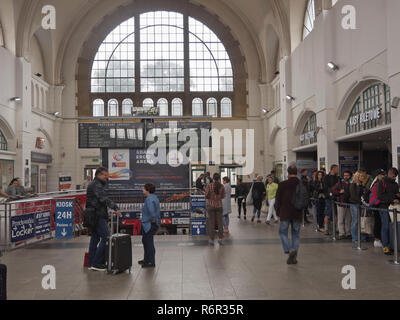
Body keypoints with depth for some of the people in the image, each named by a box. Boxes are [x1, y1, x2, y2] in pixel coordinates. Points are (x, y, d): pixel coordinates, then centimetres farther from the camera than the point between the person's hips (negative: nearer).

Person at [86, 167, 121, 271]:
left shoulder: (93, 184, 21)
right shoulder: (96, 185, -12)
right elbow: (103, 199, -24)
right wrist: (115, 208, -27)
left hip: (93, 216, 11)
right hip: (98, 216, -11)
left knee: (95, 238, 14)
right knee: (106, 237, -11)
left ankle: (91, 263, 19)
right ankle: (97, 263, -9)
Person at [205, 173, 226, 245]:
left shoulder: (209, 186, -10)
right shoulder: (221, 186, -4)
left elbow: (207, 196, -7)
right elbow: (223, 196, 6)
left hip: (211, 205, -2)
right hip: (219, 205, 2)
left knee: (211, 223, 4)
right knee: (219, 222, 10)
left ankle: (211, 239, 7)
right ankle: (220, 238, 11)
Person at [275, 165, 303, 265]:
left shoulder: (282, 185, -9)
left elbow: (278, 200, -5)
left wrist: (278, 212, 8)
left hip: (285, 214, -3)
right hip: (298, 215, 3)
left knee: (283, 232, 12)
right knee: (296, 235, 11)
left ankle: (289, 249, -10)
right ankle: (294, 257, 11)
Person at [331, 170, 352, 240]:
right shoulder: (340, 183, 4)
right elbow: (333, 191, 3)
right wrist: (340, 192, -10)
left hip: (349, 204, 1)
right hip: (341, 203, -1)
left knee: (348, 220, 9)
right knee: (341, 220, -1)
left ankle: (348, 233, 19)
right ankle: (341, 234, 3)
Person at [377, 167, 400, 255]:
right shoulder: (382, 183, -2)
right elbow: (380, 196, -12)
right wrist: (392, 200, -19)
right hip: (384, 207, -6)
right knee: (385, 227, -6)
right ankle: (385, 246, -2)